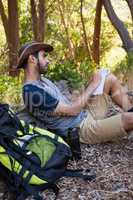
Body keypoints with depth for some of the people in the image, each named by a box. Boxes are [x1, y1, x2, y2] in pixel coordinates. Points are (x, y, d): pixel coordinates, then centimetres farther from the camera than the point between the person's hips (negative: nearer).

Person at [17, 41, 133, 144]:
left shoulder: (42, 80, 9)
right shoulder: (33, 92, -23)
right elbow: (72, 110, -22)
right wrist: (93, 85, -12)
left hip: (85, 113, 10)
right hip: (82, 128, -10)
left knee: (110, 79, 7)